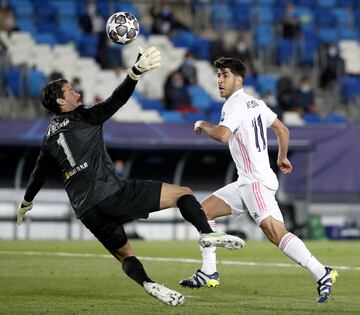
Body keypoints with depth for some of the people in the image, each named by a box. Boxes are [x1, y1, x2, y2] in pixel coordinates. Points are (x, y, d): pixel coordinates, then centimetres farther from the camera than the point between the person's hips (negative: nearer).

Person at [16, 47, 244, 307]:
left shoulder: (50, 137, 19)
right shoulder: (83, 118, 3)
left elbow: (39, 173, 31)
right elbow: (116, 101, -13)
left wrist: (26, 203, 47)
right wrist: (137, 71, -25)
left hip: (86, 211, 6)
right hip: (110, 193, -6)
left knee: (124, 254, 15)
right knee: (182, 193, -2)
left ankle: (149, 285, -14)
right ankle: (207, 234, -26)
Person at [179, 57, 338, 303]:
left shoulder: (235, 104, -11)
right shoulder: (255, 103, 16)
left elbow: (223, 135, -27)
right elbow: (283, 130, 22)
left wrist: (203, 125, -8)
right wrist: (282, 158, 36)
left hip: (257, 182, -10)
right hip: (246, 182, 10)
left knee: (275, 232, -23)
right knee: (204, 210, 12)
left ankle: (322, 274, -27)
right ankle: (209, 273, 13)